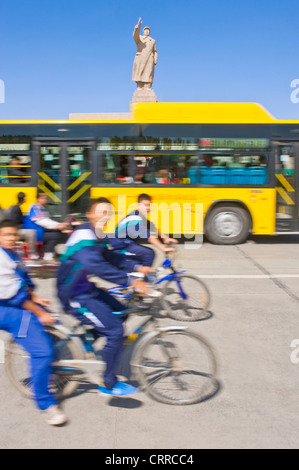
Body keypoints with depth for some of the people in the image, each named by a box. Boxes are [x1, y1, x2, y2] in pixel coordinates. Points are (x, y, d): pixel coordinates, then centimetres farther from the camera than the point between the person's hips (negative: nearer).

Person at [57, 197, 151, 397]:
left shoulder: (97, 235, 10)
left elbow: (111, 258, 16)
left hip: (87, 289, 10)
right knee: (115, 330, -13)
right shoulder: (84, 236, -23)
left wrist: (137, 267, 4)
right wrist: (130, 281, -38)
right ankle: (109, 384, 2)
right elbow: (98, 266, -37)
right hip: (76, 297, -10)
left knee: (121, 313, 15)